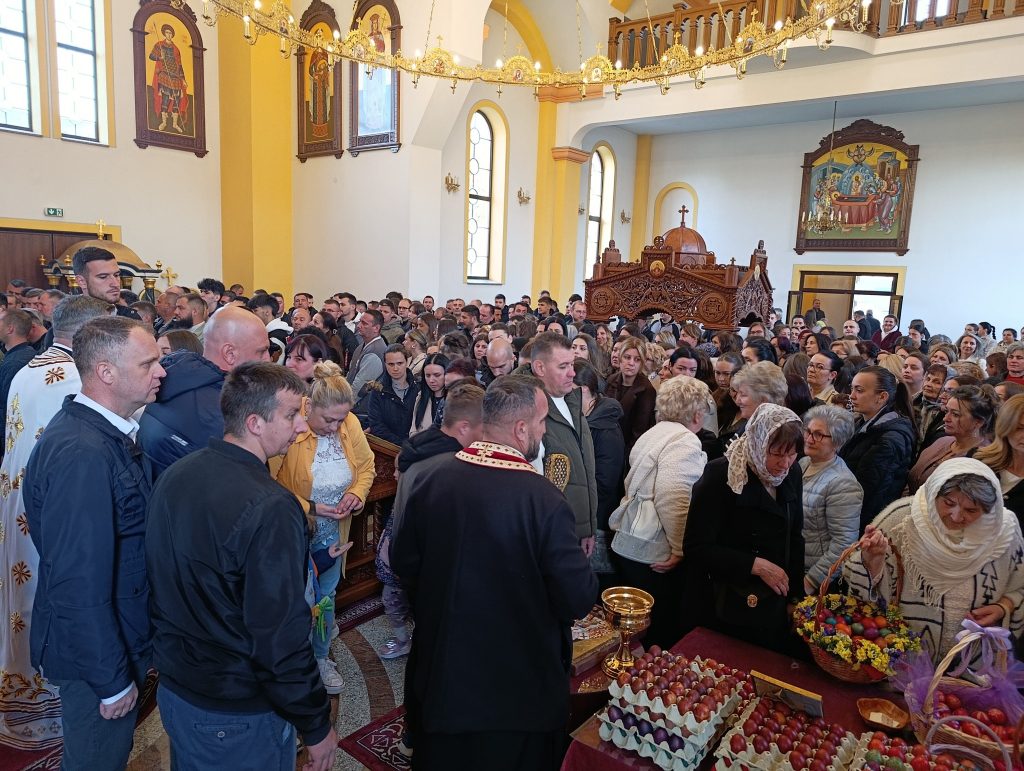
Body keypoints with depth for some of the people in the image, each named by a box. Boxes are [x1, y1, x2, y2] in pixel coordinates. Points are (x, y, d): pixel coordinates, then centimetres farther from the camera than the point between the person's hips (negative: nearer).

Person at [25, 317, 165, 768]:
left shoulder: (101, 431, 1)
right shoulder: (81, 454, -30)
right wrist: (113, 680, -20)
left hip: (117, 635, 8)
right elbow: (79, 584, -29)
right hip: (95, 651, -8)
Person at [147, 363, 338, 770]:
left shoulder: (173, 477, -5)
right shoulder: (270, 510, -30)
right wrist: (317, 726, -14)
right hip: (238, 716, -7)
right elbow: (281, 639, -27)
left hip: (172, 690, 7)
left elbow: (160, 578, 7)